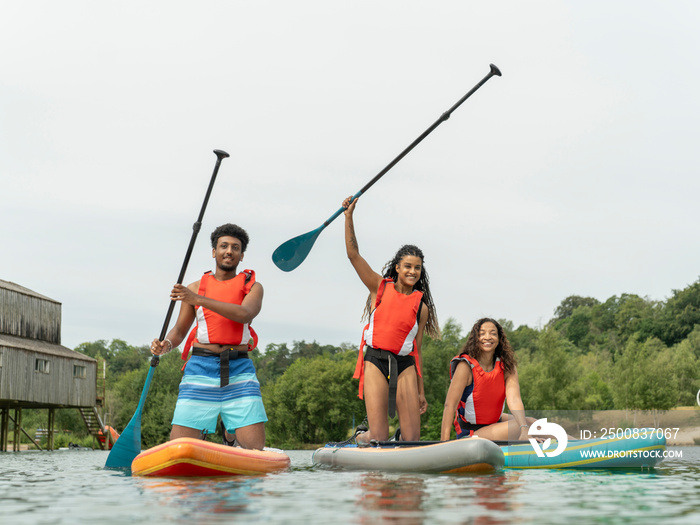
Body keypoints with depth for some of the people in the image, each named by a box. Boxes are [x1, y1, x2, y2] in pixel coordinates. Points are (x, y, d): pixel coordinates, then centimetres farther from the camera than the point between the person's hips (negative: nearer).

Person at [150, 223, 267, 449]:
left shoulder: (252, 286, 10)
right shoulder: (195, 288, 14)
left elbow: (244, 314, -12)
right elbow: (179, 331, 17)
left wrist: (198, 299, -20)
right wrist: (166, 344, -8)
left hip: (239, 371, 0)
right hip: (201, 367, 1)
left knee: (256, 451, -9)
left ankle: (230, 432, 23)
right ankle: (200, 433, 25)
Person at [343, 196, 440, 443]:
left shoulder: (421, 306, 10)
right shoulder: (380, 287, 8)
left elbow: (417, 349, 12)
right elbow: (353, 254, 1)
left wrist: (420, 391, 10)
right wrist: (349, 216, -7)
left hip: (405, 364, 2)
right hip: (376, 360, -2)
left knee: (412, 439, -4)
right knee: (379, 437, -8)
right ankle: (359, 437, 27)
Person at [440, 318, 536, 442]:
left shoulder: (507, 366, -5)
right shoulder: (466, 366, -20)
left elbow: (514, 399, -22)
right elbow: (450, 405, -24)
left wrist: (525, 429, -40)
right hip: (469, 434, -6)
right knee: (518, 427, -24)